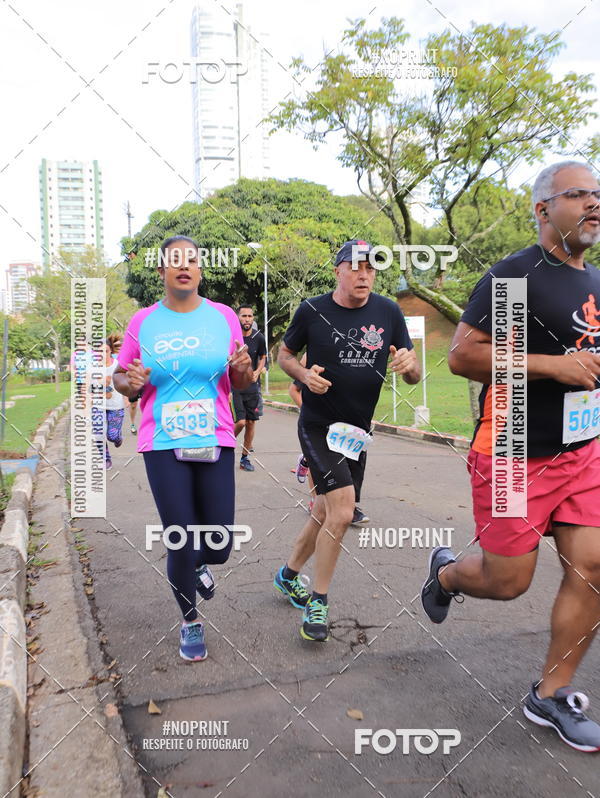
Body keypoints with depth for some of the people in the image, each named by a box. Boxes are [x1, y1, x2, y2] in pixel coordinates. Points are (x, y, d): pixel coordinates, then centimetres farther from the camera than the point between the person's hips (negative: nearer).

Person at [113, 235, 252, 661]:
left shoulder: (224, 316, 3)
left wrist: (244, 368, -13)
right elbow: (121, 379, 10)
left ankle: (198, 563, 44)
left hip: (215, 443, 1)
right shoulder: (143, 322, 1)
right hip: (163, 446, -1)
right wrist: (131, 382, -13)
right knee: (180, 544, 1)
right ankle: (191, 622, 30)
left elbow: (241, 383, 9)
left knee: (219, 546, 4)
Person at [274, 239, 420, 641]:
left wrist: (409, 364, -23)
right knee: (341, 512, -16)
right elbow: (285, 354, 6)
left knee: (326, 513, 15)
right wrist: (305, 375, -15)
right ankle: (318, 604, 4)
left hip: (357, 429, 5)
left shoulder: (388, 312, -1)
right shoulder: (312, 310, -8)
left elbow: (414, 376, 0)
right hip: (318, 426, -4)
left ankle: (289, 574, 40)